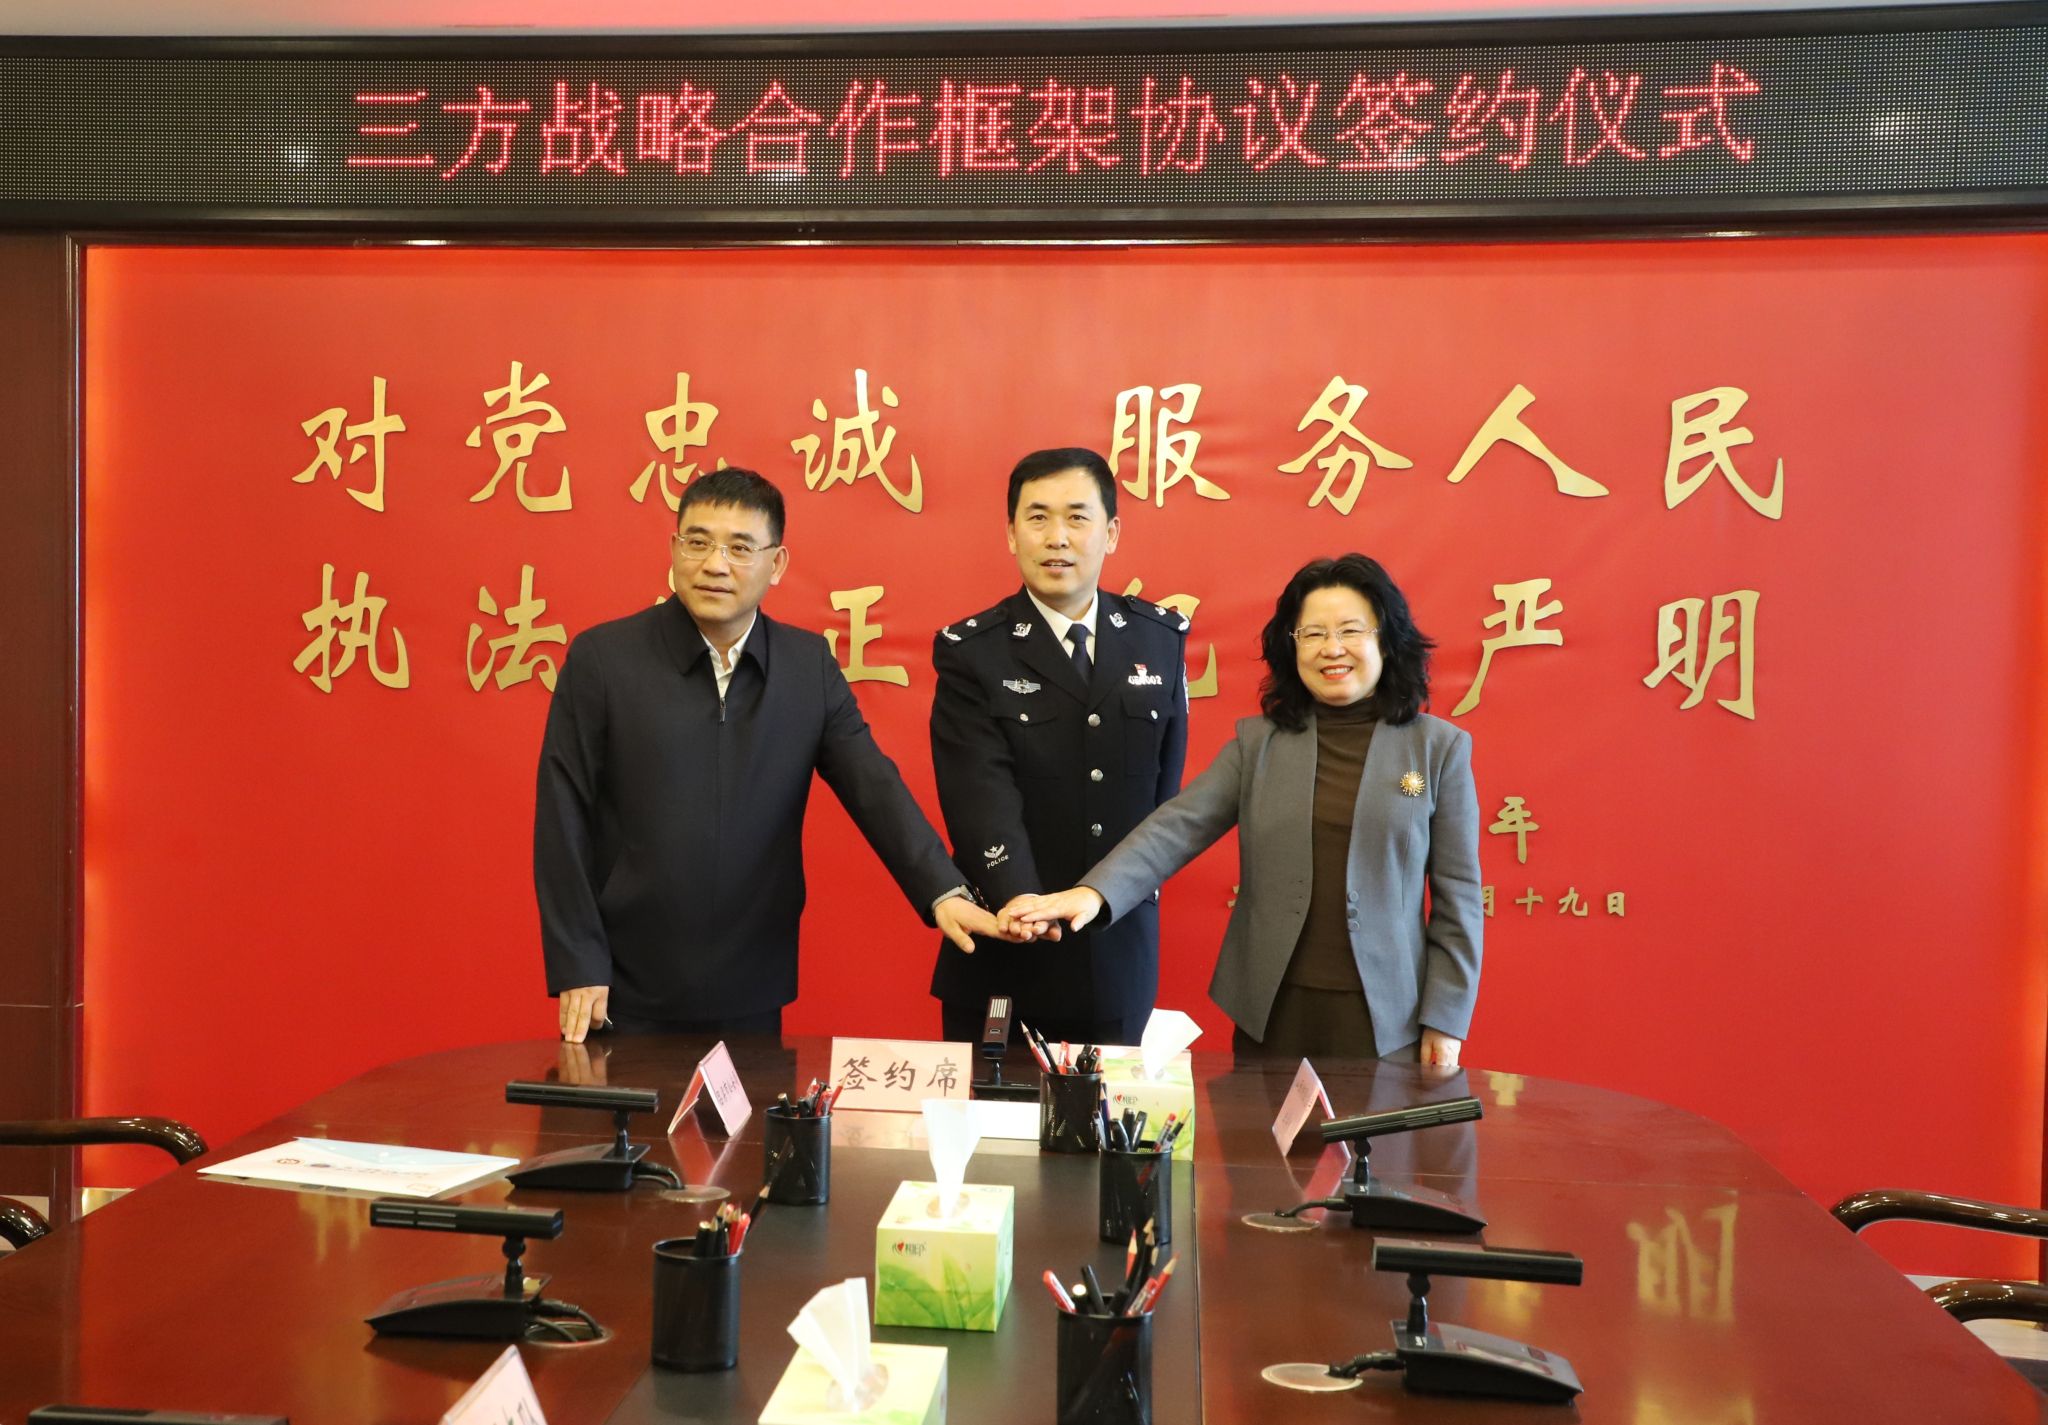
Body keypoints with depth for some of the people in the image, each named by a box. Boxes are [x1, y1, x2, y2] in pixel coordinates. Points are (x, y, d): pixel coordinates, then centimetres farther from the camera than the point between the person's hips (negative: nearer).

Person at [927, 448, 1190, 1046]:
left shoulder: (1162, 638, 3)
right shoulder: (971, 651, -8)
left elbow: (1167, 779, 12)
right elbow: (982, 796, -20)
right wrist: (1018, 900, -34)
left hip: (1121, 952, 3)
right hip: (1001, 957, -2)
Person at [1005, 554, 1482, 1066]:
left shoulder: (1439, 747, 2)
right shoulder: (1257, 742, 5)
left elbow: (1457, 891, 2)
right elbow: (1180, 826, -6)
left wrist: (1445, 1020, -2)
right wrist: (1094, 892, -23)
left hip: (1385, 1018, -1)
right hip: (1273, 1010, 2)